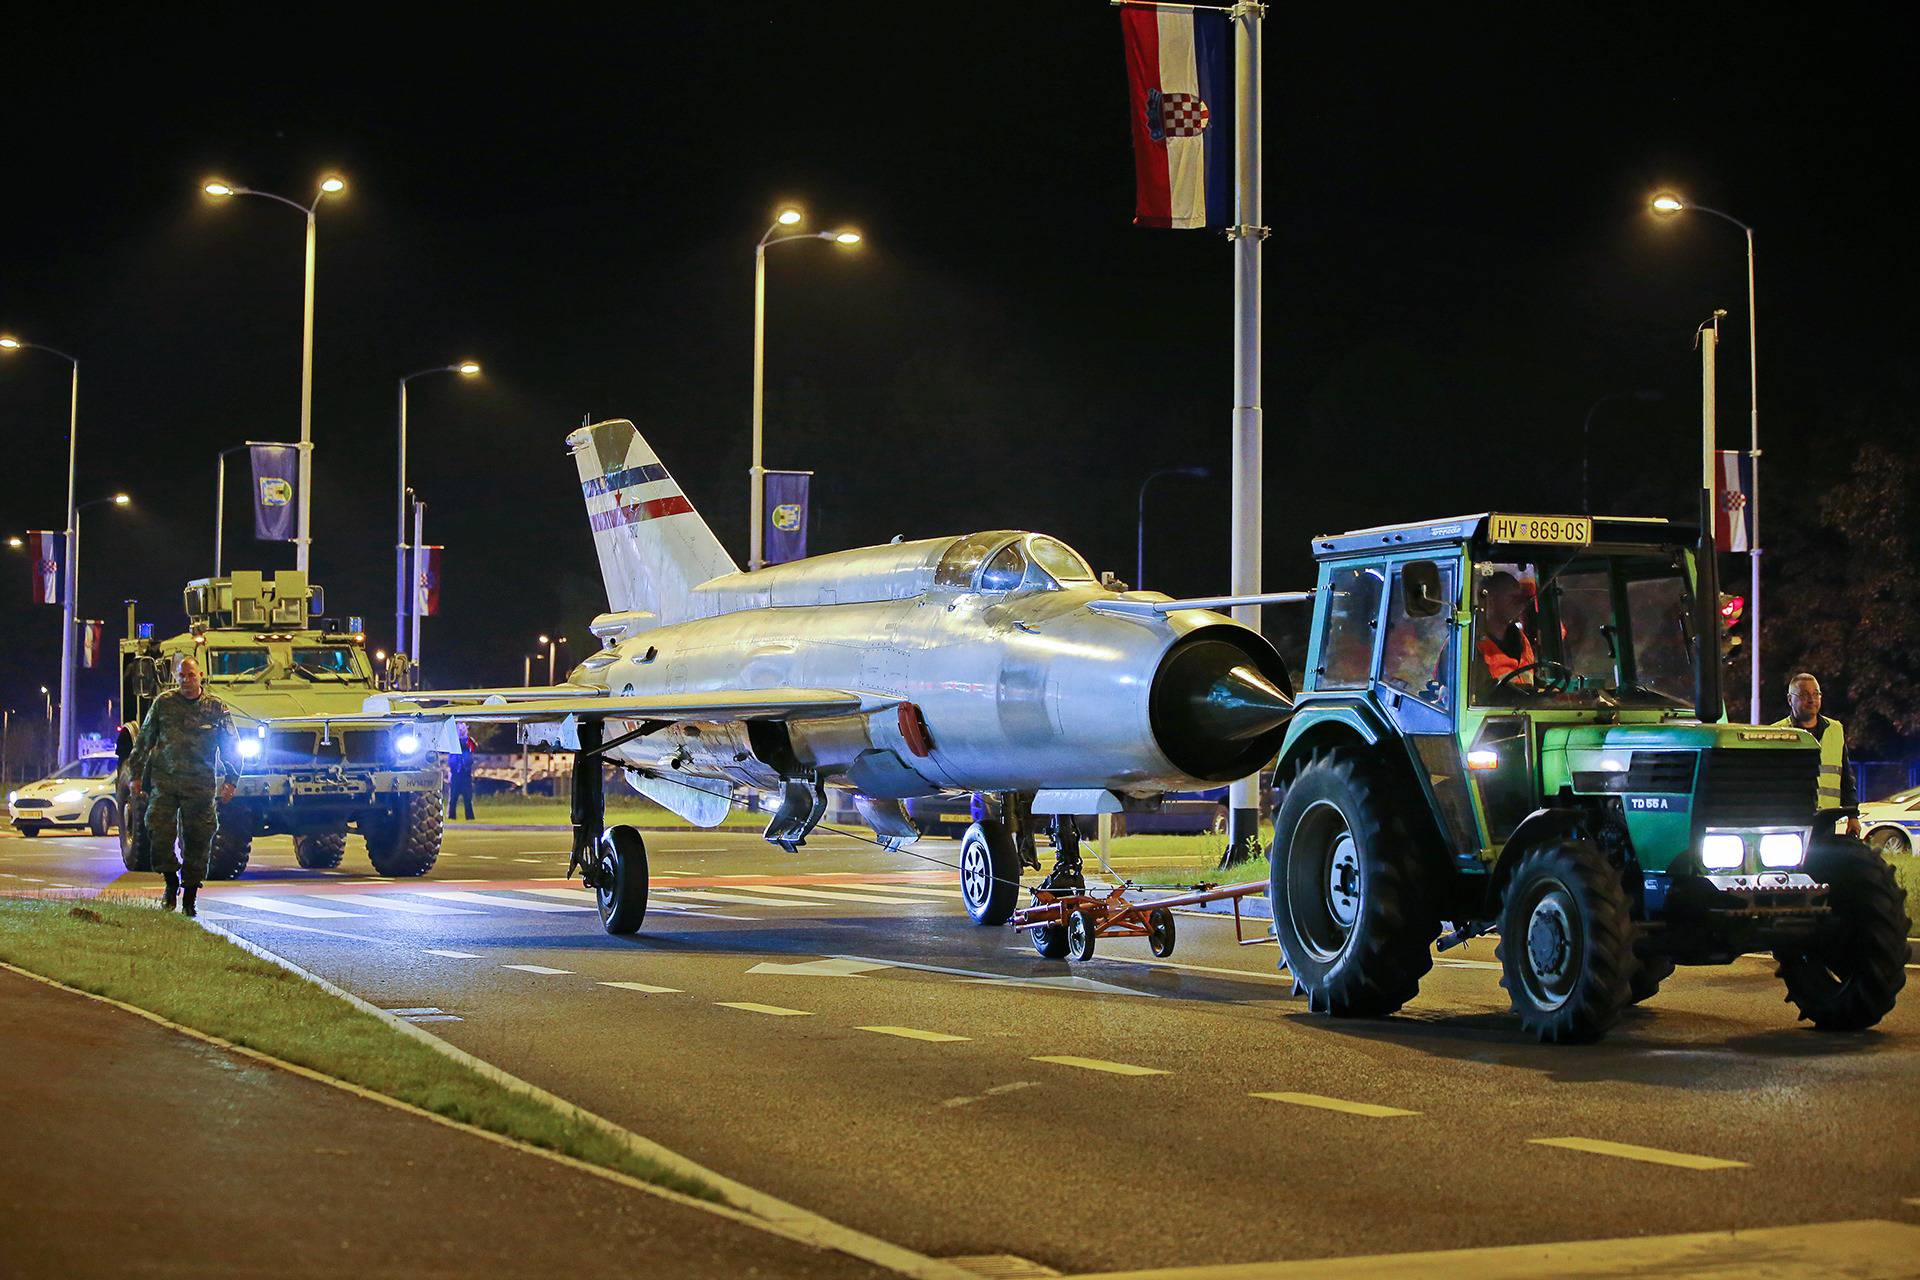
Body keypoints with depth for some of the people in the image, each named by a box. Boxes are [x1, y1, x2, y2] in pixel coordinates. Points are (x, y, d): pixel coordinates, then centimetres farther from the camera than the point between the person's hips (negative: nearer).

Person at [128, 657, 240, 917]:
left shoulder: (217, 708, 5)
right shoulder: (163, 703, 6)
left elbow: (232, 747, 9)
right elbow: (144, 740, 11)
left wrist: (230, 780, 0)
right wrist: (136, 775, 7)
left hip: (200, 784, 0)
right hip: (164, 780, 0)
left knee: (197, 840, 0)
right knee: (158, 830, -11)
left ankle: (189, 897, 9)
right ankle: (171, 883, 7)